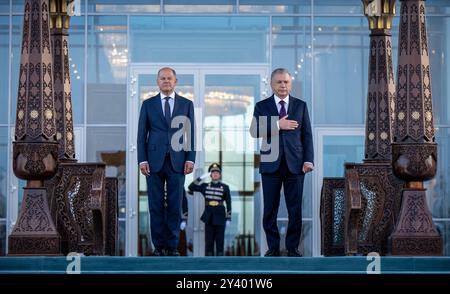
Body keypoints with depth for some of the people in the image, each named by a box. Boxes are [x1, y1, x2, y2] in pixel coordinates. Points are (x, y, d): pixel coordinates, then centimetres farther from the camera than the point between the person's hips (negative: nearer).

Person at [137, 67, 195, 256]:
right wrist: (142, 160, -4)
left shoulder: (186, 104, 8)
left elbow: (190, 133, 6)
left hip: (177, 161, 0)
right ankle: (159, 245, 6)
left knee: (175, 205, 1)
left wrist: (190, 159, -3)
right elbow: (142, 134, 5)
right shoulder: (148, 104, 7)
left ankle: (172, 245, 7)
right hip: (154, 161, 0)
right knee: (156, 205, 0)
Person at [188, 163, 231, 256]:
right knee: (209, 241, 1)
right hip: (209, 217, 2)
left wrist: (228, 219, -3)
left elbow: (228, 204, 3)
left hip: (220, 217, -2)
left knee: (220, 241, -1)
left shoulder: (225, 187, 2)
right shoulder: (205, 186, 8)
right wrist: (201, 178, -4)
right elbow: (190, 187, 3)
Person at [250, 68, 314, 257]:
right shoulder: (262, 106, 7)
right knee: (270, 209, 2)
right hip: (271, 164, 0)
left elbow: (306, 134, 6)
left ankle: (293, 247, 10)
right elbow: (255, 131, -7)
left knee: (295, 208, 1)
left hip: (295, 163, 0)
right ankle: (273, 247, 10)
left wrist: (308, 160, -4)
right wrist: (278, 125, -17)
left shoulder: (301, 105, 10)